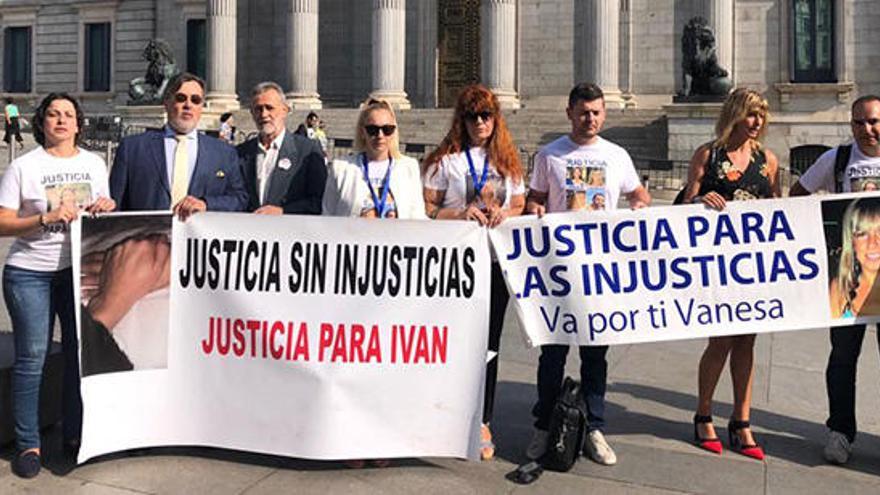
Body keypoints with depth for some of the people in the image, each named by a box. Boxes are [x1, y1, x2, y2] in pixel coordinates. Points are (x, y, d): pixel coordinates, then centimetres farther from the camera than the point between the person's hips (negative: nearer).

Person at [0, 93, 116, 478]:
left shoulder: (94, 164, 9)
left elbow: (104, 214, 17)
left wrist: (107, 207, -6)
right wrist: (45, 218, -20)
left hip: (81, 270, 4)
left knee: (82, 353, 8)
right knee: (31, 358, -1)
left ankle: (76, 434, 23)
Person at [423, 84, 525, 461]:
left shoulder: (507, 160, 12)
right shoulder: (445, 160, 0)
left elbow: (520, 206, 15)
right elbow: (426, 210, -3)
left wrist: (504, 213, -6)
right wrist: (461, 214, -17)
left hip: (496, 259, 3)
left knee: (488, 340, 7)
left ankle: (482, 421, 18)